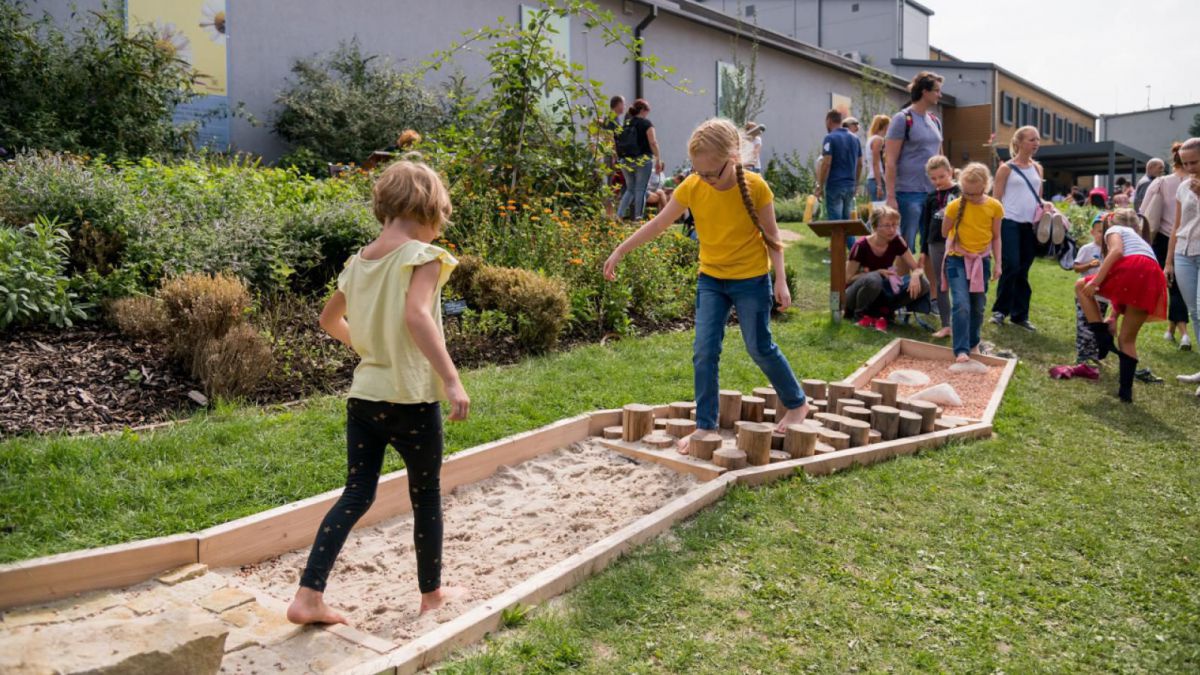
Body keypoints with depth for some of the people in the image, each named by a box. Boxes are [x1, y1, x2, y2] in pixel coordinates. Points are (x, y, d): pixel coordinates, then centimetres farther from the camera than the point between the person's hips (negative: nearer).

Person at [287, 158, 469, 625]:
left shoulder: (359, 261, 9)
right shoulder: (422, 255, -12)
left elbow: (329, 319, 22)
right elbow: (417, 314, -30)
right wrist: (452, 380, -32)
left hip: (364, 393, 6)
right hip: (411, 397, -6)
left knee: (357, 494, 12)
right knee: (426, 496, 12)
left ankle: (308, 596, 5)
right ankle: (432, 593, 28)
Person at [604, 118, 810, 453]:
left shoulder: (755, 187, -16)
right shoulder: (691, 187, -9)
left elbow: (771, 236, -7)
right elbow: (658, 224, -2)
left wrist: (780, 280, -11)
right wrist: (619, 251, -1)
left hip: (751, 279, -3)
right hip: (710, 278, 3)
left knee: (760, 347, 5)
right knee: (704, 351, -2)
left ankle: (796, 403, 27)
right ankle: (705, 425, 7)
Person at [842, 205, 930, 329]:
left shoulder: (897, 242, -9)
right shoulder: (861, 246, -21)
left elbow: (917, 268, -6)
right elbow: (848, 279, -17)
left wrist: (915, 275, -31)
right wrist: (878, 272, -26)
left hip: (880, 293, 5)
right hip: (855, 294, -4)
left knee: (922, 284, -17)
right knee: (873, 279, -40)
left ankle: (882, 311, -8)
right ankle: (860, 314, -13)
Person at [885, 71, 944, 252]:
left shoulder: (935, 121, 15)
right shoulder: (902, 119, -6)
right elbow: (890, 161, -10)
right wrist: (890, 197, -16)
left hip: (933, 193, 7)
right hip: (909, 193, -7)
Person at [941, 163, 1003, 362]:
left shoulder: (994, 206, -3)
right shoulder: (955, 206, -10)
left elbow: (996, 237, 5)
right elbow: (945, 233, 1)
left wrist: (998, 263, 3)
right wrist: (957, 245, -11)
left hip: (982, 260, 3)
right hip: (957, 260, -3)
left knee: (978, 306, 12)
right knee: (961, 305, -16)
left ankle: (973, 344, 31)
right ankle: (961, 350, -16)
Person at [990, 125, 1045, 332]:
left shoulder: (1037, 168, 15)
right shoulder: (1006, 168, -1)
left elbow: (1038, 197, 21)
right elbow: (996, 199, -2)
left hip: (1030, 225, 5)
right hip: (1009, 223, -5)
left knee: (1023, 270, 7)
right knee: (1011, 266, -11)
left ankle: (1019, 314, 13)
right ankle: (1000, 309, 4)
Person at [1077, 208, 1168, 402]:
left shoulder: (1114, 230, 22)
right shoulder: (1139, 238, 42)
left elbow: (1117, 251, -4)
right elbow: (1125, 289, 36)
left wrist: (1095, 281, -9)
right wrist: (1114, 317, 35)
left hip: (1133, 269, -7)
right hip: (1154, 279, 7)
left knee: (1081, 286, 17)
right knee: (1127, 339, 17)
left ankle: (1103, 337, 7)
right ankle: (1126, 390, 13)